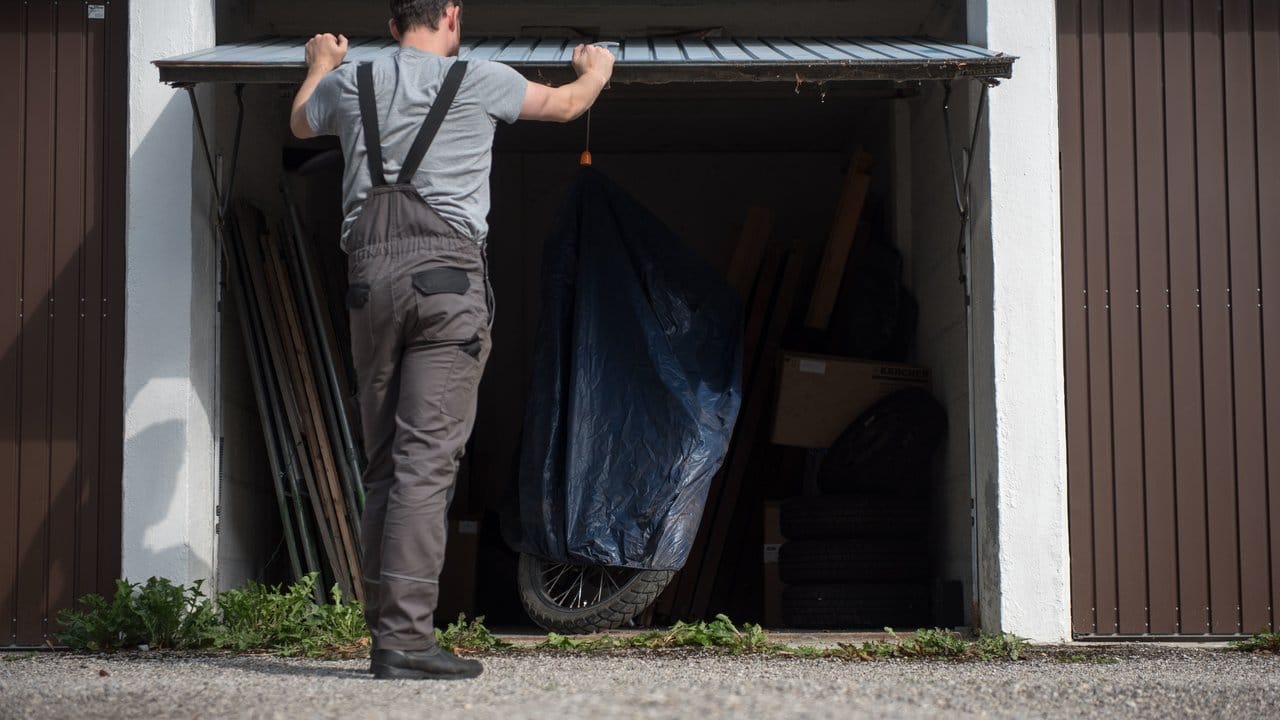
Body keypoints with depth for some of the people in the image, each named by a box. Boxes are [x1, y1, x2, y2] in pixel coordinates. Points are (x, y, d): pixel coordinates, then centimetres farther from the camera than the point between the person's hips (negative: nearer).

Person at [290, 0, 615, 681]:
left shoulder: (349, 83, 14)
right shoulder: (479, 80, 5)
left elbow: (300, 123, 38)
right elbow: (564, 106, 24)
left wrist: (320, 64, 59)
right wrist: (597, 69, 47)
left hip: (369, 279, 4)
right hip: (448, 277, -4)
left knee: (384, 463, 9)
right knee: (426, 459, -9)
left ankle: (385, 629, 9)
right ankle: (405, 637, -14)